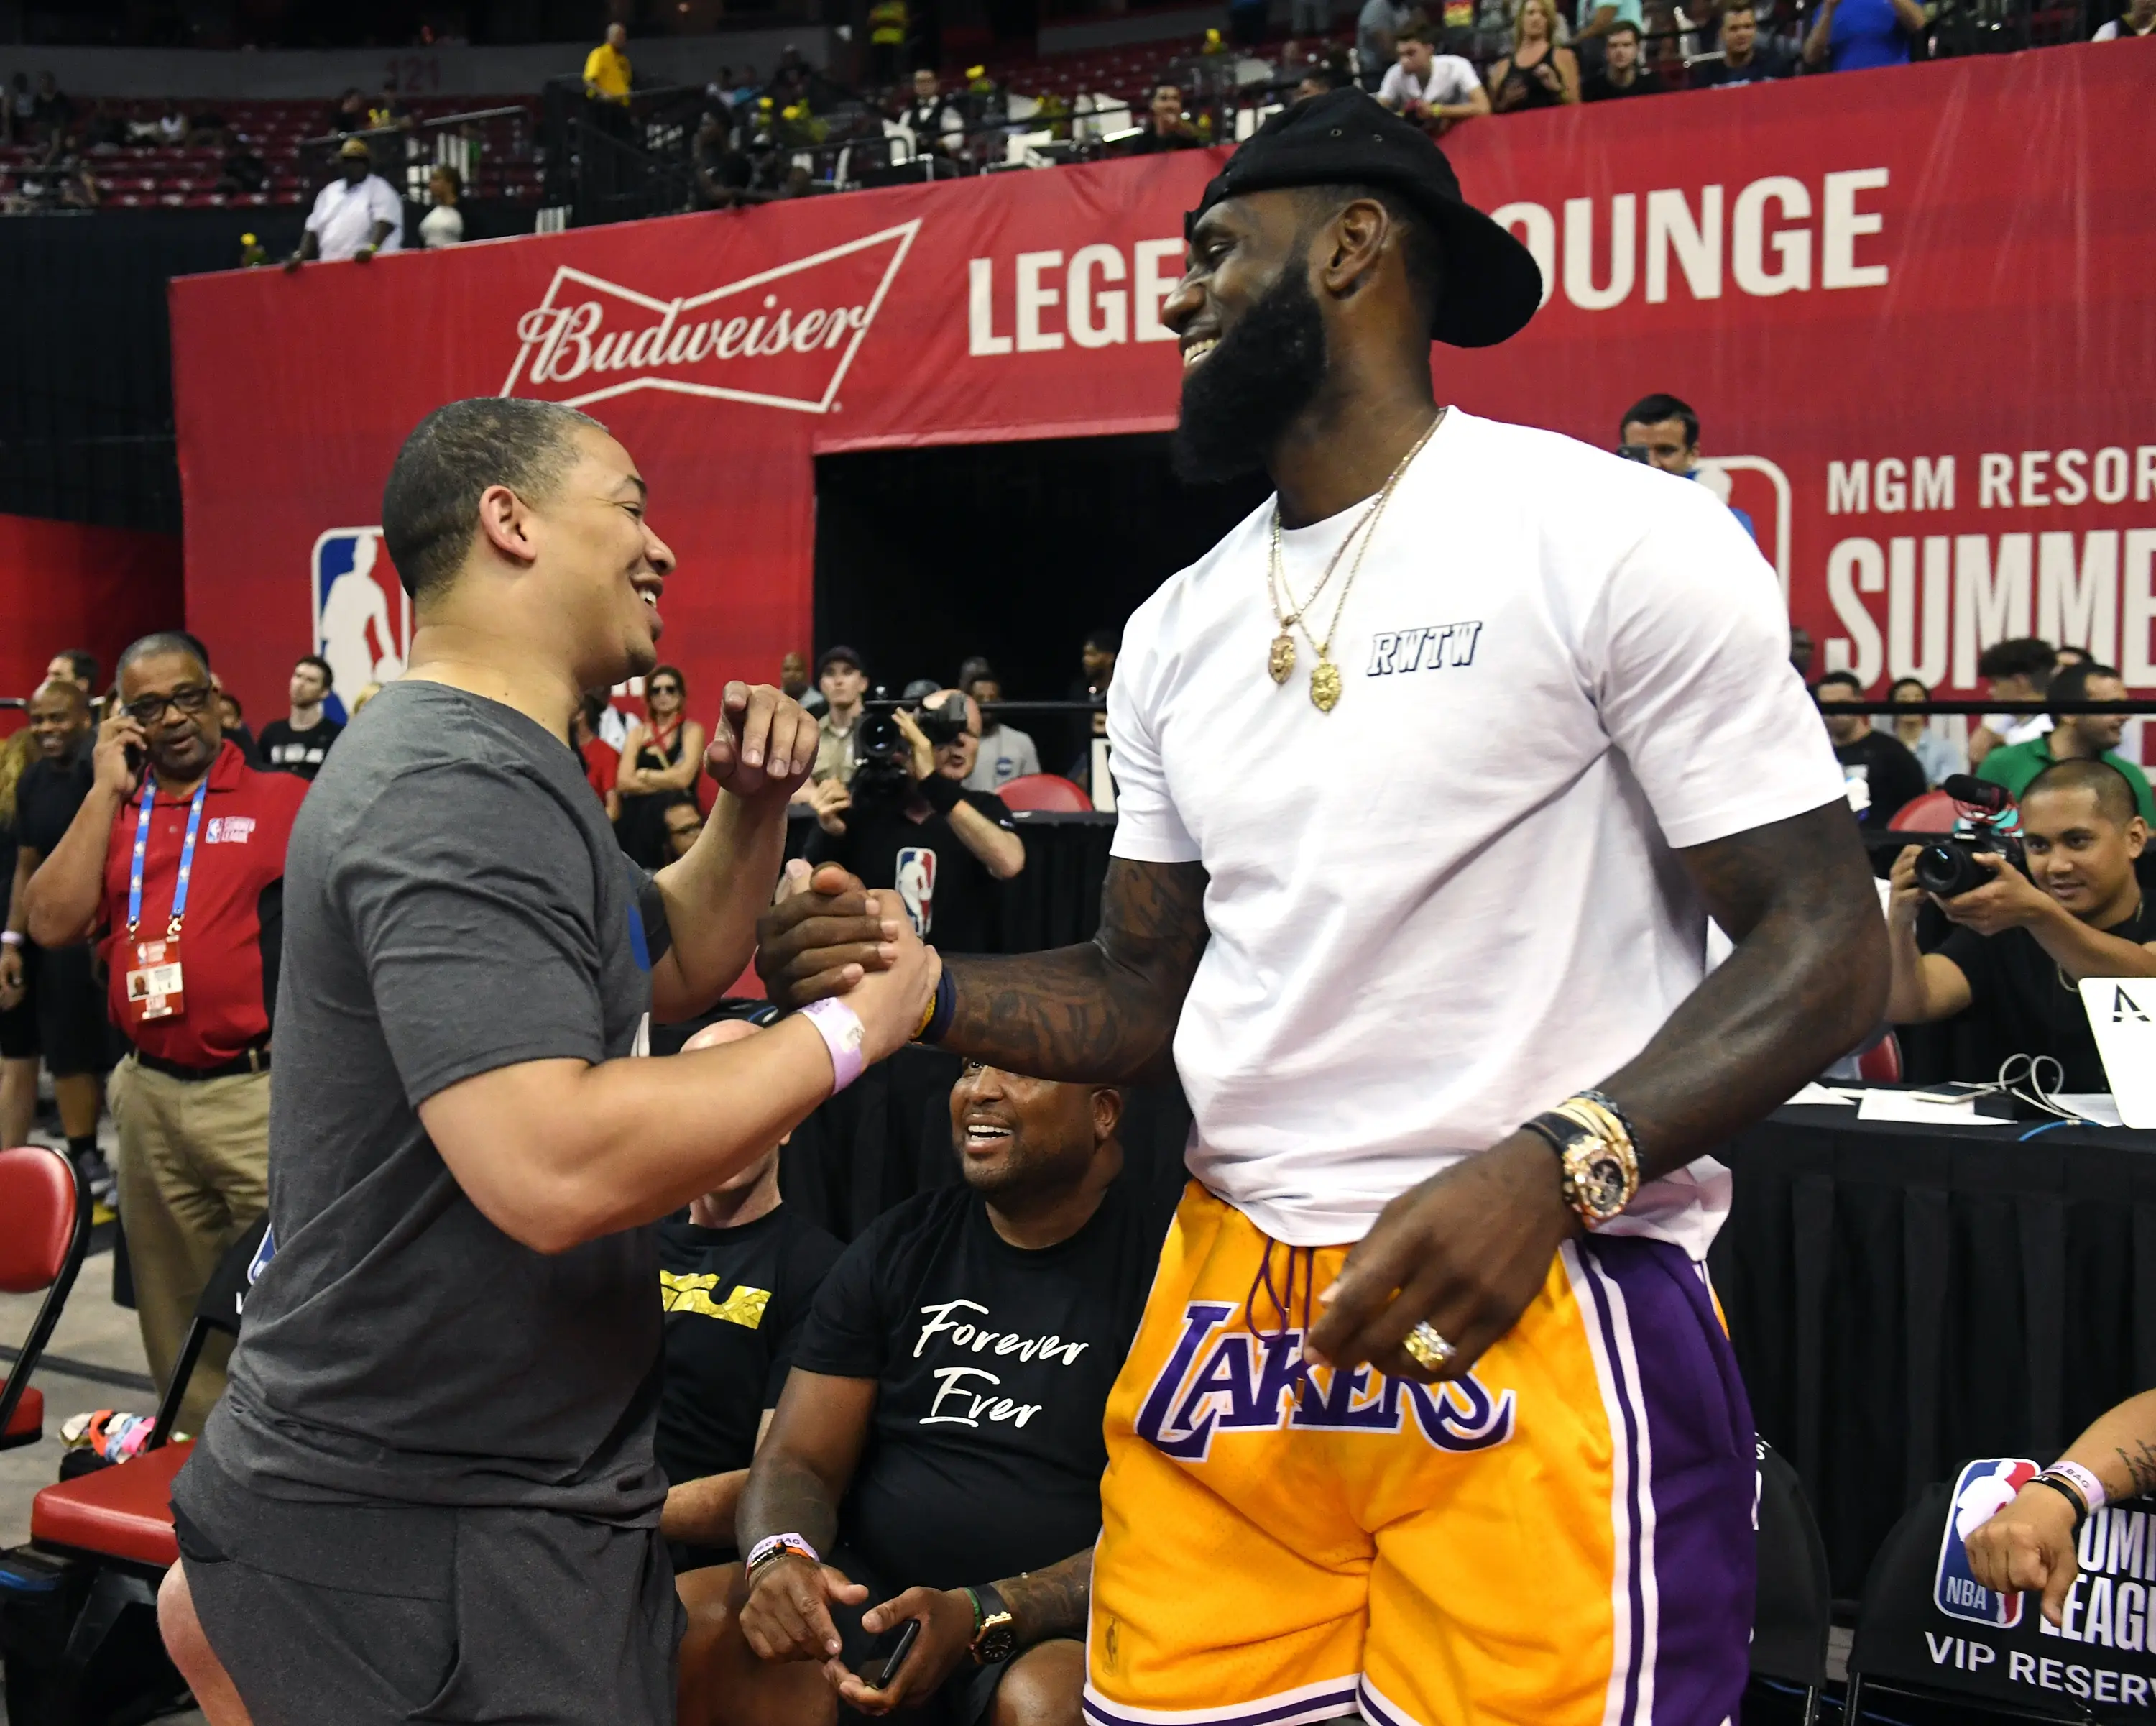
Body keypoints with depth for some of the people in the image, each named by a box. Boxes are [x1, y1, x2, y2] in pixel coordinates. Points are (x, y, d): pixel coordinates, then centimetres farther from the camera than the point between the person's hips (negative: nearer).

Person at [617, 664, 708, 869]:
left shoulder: (692, 731, 4)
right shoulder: (638, 732, 14)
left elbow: (683, 779, -10)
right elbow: (623, 782, 1)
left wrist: (643, 775, 2)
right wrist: (667, 780, -6)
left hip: (677, 812, -2)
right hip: (638, 812, 2)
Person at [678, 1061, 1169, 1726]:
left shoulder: (1159, 1265, -5)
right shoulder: (901, 1245, 10)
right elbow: (800, 1458, 7)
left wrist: (982, 1616, -26)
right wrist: (780, 1561, -18)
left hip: (1056, 1630, -4)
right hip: (871, 1592, 4)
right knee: (684, 1622, -22)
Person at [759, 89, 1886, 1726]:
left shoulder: (1611, 536, -8)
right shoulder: (1180, 627, 12)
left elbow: (1826, 943, -10)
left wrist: (1549, 1168, -24)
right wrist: (917, 986, -2)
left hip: (1544, 1319, -5)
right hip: (1228, 1313, 6)